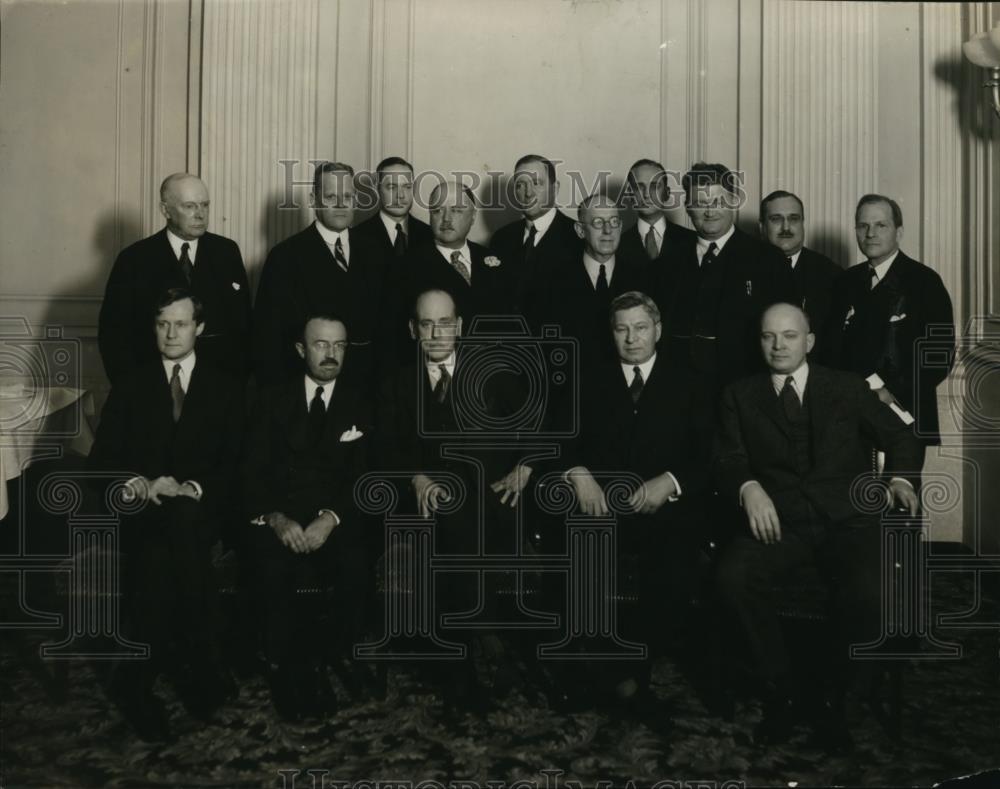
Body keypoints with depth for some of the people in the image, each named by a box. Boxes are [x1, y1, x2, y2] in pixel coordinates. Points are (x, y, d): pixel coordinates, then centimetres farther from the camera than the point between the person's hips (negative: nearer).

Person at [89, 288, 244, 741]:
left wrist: (195, 490, -13)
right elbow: (101, 458, 8)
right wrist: (139, 484, -11)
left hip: (202, 510, 0)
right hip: (141, 510, 1)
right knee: (159, 551, -28)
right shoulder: (130, 385, 14)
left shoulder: (225, 388, 11)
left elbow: (237, 463, 4)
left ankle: (137, 679, -11)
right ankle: (203, 671, -13)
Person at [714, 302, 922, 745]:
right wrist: (749, 488, -19)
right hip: (779, 522, 0)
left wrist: (900, 477, -5)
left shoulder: (847, 387, 15)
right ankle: (778, 688, -10)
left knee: (872, 593, -31)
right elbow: (727, 460, 4)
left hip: (846, 519, 0)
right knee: (732, 577, -31)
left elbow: (897, 436, 17)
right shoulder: (740, 396, 14)